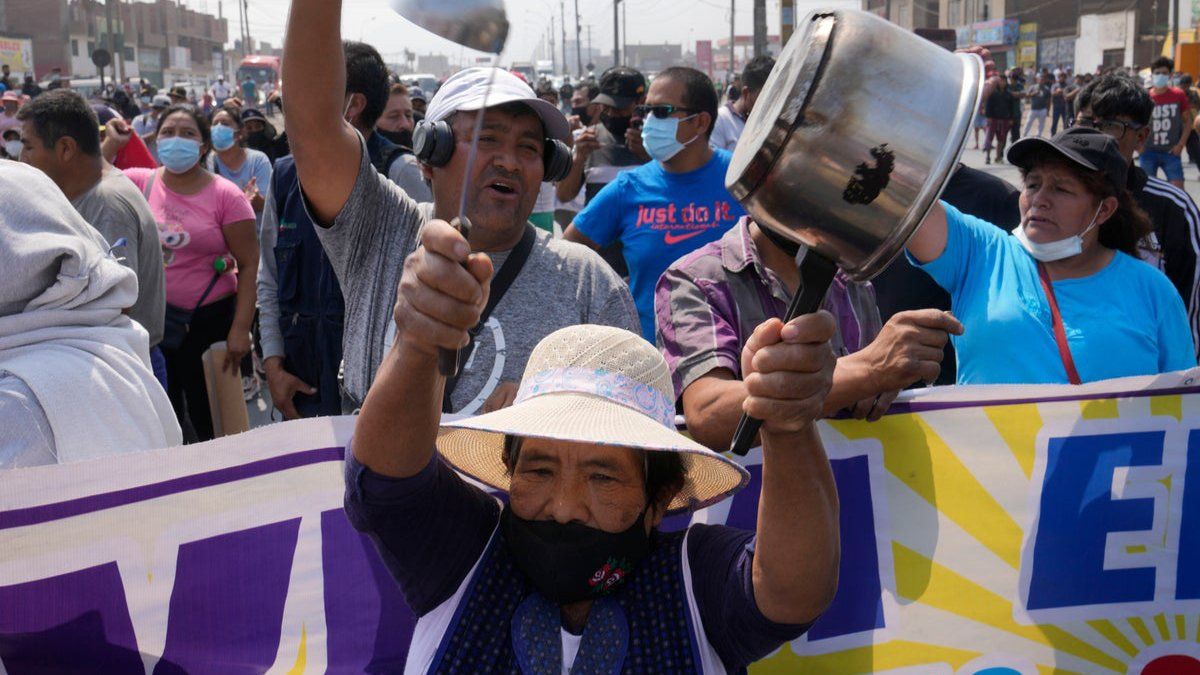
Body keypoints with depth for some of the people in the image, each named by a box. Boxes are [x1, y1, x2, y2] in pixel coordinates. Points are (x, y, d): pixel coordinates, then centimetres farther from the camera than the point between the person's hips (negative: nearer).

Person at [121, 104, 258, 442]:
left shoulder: (225, 195, -7)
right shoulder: (139, 182, 2)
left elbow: (249, 265, -9)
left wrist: (240, 329, -14)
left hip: (209, 320, -3)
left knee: (210, 421, 7)